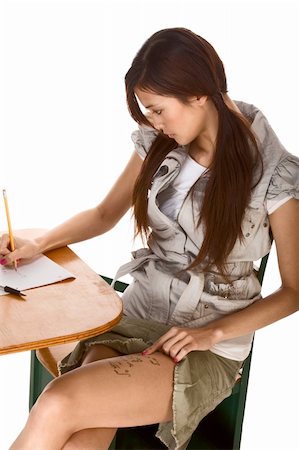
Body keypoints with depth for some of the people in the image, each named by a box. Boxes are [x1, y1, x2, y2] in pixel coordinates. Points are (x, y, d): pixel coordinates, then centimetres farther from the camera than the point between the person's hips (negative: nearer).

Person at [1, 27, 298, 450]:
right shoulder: (158, 143, 3)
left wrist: (212, 333, -14)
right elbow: (106, 214, 16)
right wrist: (37, 244, 0)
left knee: (58, 405, -26)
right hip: (135, 312, 4)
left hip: (210, 347, -4)